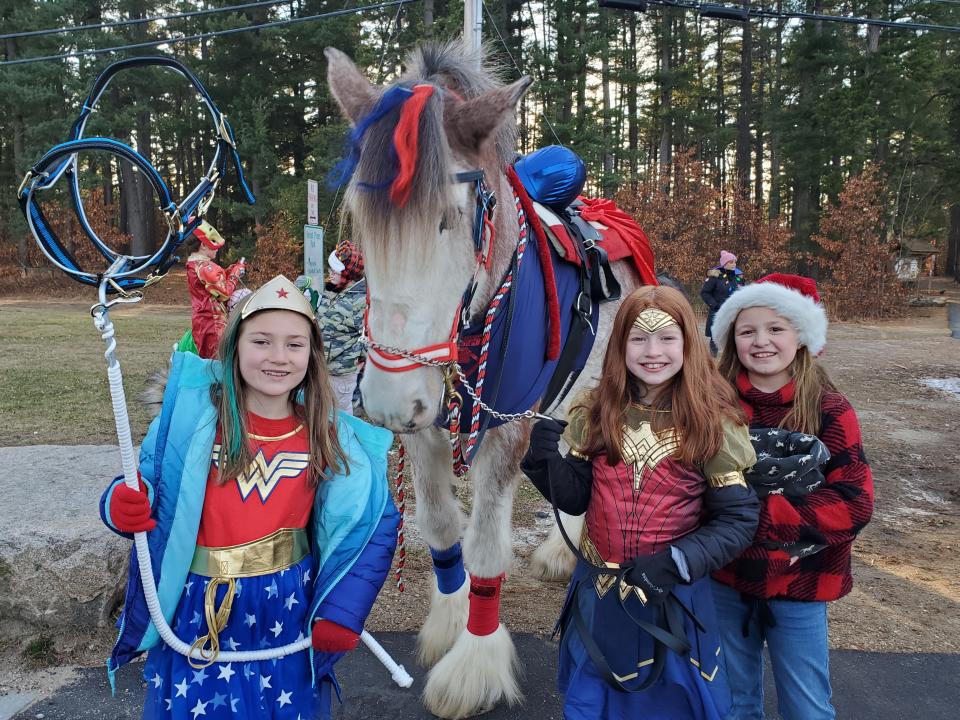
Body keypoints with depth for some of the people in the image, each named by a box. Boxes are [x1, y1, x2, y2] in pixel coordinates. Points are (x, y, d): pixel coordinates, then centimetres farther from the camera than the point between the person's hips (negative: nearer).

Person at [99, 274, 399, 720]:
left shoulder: (329, 437, -7)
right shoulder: (190, 415, -11)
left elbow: (377, 524, -2)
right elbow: (145, 490, -1)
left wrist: (342, 614, -6)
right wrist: (122, 507, -24)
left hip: (288, 612, 1)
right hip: (197, 613, -1)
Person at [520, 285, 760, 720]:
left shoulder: (713, 425, -12)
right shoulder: (596, 414, -5)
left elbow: (739, 520, -11)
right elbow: (574, 499, -1)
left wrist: (678, 562, -24)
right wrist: (547, 459, -20)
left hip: (674, 597, -2)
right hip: (597, 591, 3)